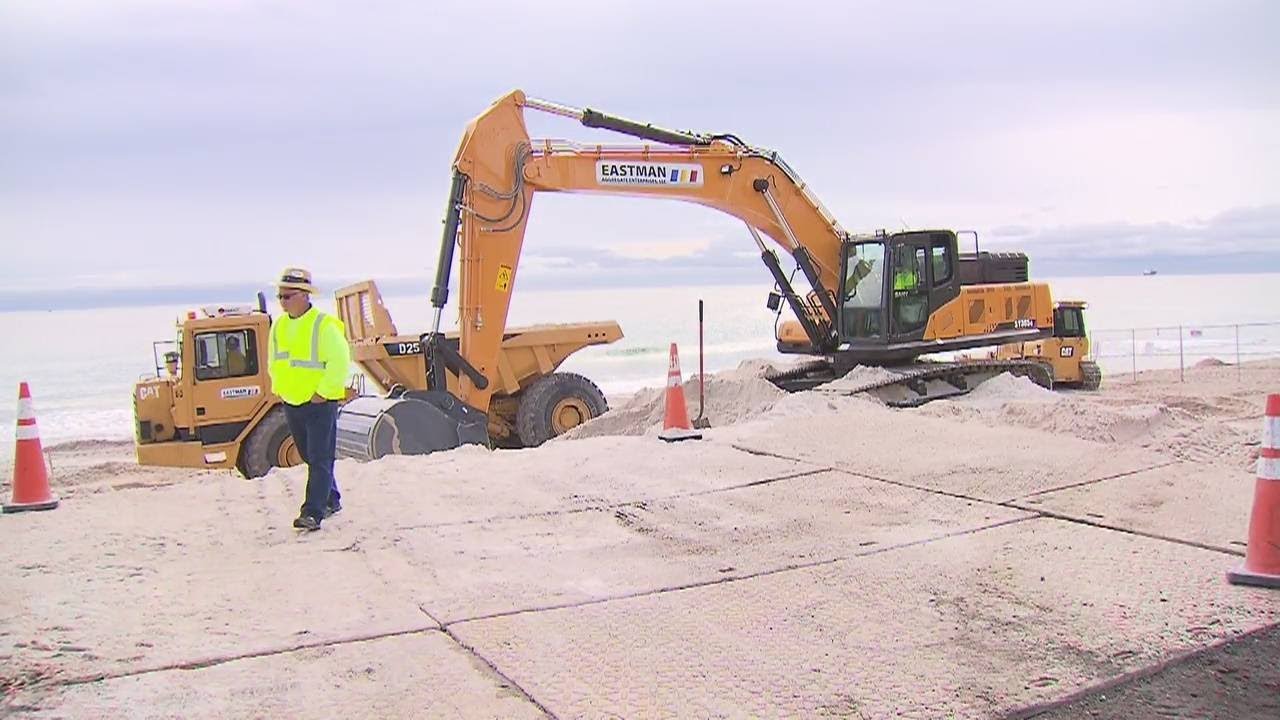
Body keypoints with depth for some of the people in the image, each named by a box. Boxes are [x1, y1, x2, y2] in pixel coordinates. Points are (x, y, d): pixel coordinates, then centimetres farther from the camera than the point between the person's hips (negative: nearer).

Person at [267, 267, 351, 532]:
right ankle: (331, 500, 33)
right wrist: (281, 389, 10)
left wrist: (323, 393, -17)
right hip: (291, 404, 8)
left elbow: (340, 362, -17)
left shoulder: (324, 325, -14)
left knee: (320, 461, -7)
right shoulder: (279, 326, 8)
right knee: (310, 458, 18)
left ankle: (313, 513, -9)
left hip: (320, 403, -8)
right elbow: (274, 363, 20)